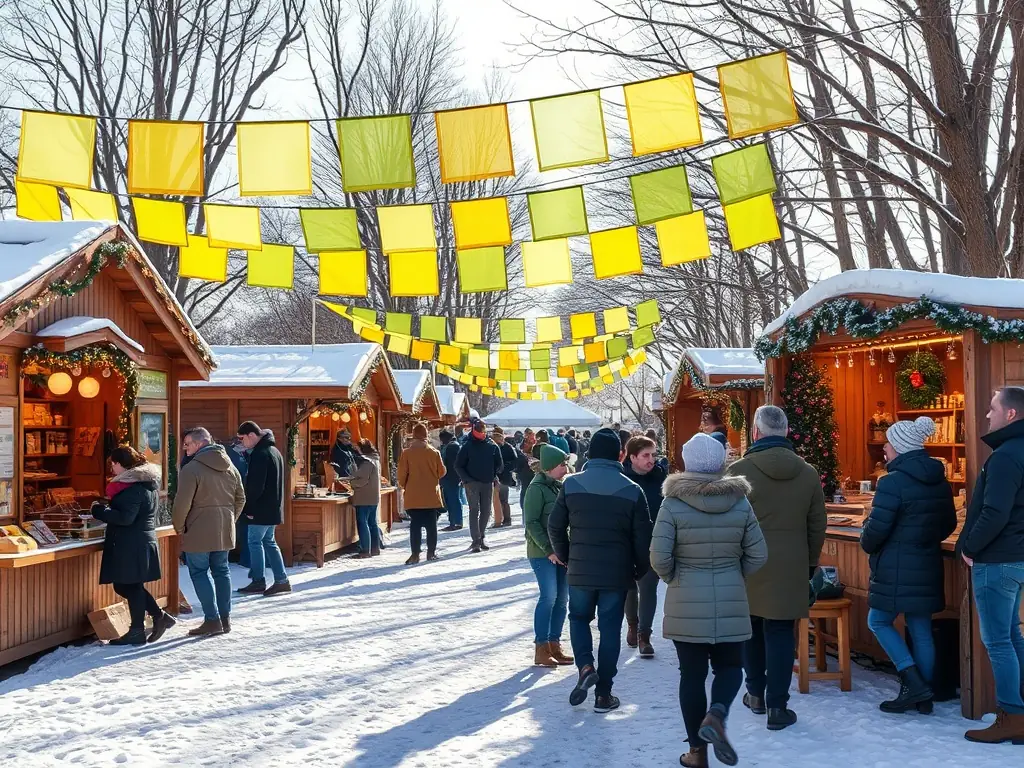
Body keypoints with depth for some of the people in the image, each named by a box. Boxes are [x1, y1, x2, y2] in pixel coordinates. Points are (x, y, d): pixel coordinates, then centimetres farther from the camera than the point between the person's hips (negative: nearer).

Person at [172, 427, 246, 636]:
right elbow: (240, 499, 14)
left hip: (199, 532, -7)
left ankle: (212, 620, -3)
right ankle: (224, 619, 17)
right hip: (224, 532, 7)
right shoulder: (230, 467, 10)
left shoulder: (191, 469, -14)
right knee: (221, 571, 14)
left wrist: (179, 527, -4)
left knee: (200, 572, 2)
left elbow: (182, 503, -18)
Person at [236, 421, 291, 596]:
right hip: (274, 508, 10)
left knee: (255, 542, 0)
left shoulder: (259, 454, -18)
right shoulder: (274, 450, 14)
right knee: (269, 542, 14)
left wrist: (248, 508, -12)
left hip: (261, 509, -10)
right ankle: (281, 580, 13)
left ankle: (258, 582, 3)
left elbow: (255, 485, -22)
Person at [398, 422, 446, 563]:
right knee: (431, 524, 9)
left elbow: (402, 474, -5)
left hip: (413, 495, -1)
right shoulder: (434, 452, -3)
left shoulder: (407, 453, -7)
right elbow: (441, 472, 3)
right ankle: (431, 552, 12)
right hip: (431, 495, 1)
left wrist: (403, 486, 13)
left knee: (415, 524, 2)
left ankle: (415, 554, -3)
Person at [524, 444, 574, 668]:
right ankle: (541, 649, -4)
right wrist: (548, 550, -17)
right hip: (542, 553, -7)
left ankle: (554, 645, 16)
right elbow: (531, 523, -13)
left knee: (562, 599, 7)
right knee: (549, 597, -11)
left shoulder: (561, 487, 12)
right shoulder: (537, 488, -10)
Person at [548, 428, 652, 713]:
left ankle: (585, 666, -2)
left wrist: (565, 556, 16)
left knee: (579, 618, 21)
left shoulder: (571, 484, -4)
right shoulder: (632, 490, -6)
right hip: (616, 573, 0)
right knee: (610, 630, 9)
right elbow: (642, 537, -5)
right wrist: (641, 568, 10)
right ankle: (603, 694, 13)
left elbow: (555, 526, 0)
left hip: (580, 571, 1)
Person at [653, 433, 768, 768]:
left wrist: (674, 579, 5)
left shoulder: (673, 503, -9)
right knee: (729, 666, 15)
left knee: (692, 673, 8)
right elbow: (758, 555, 1)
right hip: (731, 602, 1)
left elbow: (659, 557, -14)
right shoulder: (740, 502, -1)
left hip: (686, 603, -1)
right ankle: (716, 715, -13)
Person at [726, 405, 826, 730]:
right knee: (780, 634, 4)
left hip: (748, 568, -1)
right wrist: (810, 564, 17)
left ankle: (756, 694, 29)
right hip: (790, 570, 1)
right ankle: (777, 706, 5)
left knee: (752, 630, 17)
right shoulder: (808, 474, 0)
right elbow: (817, 527, 5)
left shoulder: (739, 471, -10)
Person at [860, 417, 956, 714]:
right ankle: (923, 696, 17)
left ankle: (914, 684, -2)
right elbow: (949, 525, 16)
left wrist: (867, 545, 2)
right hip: (928, 567, 7)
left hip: (896, 569, -7)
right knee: (921, 630, 12)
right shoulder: (940, 481, 7)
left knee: (879, 622, 7)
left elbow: (876, 529, -18)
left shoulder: (893, 482, -18)